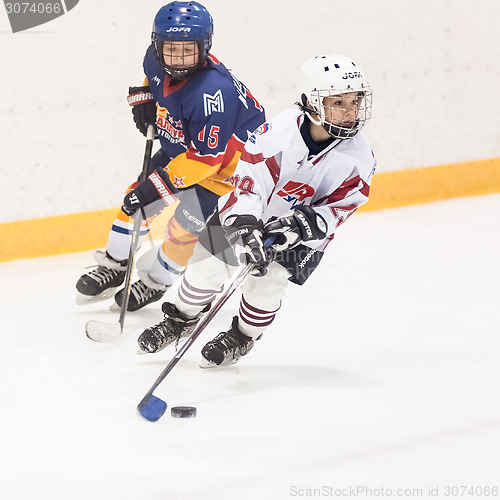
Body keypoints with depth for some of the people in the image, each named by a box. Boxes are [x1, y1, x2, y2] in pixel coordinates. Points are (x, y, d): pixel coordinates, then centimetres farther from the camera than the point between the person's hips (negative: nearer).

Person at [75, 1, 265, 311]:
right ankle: (114, 266, 26)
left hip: (228, 160, -8)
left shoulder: (212, 91, -40)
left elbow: (207, 158, -36)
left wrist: (159, 183, -35)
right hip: (182, 146, 8)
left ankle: (157, 284, 19)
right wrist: (142, 98, -5)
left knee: (185, 227, -7)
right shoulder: (158, 61, -17)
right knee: (139, 200, 6)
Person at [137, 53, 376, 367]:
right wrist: (244, 225, -43)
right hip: (248, 213, 0)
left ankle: (243, 336, 16)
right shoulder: (280, 130, -29)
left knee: (267, 281, -14)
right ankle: (183, 319, 31)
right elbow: (247, 176, -30)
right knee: (207, 267, 0)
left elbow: (339, 208, -17)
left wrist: (304, 226, -34)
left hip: (302, 234, 1)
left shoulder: (359, 157, -21)